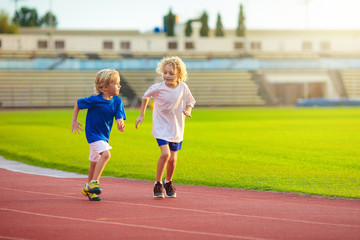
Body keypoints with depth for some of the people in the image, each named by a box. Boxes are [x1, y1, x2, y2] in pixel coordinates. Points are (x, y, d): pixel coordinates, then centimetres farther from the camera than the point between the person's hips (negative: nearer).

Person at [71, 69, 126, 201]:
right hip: (93, 133, -6)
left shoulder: (117, 101, -6)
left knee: (95, 162, 18)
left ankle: (88, 188, 33)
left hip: (104, 135, 6)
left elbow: (119, 117, -10)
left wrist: (120, 124, -34)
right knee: (105, 154, -26)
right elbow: (78, 103, -6)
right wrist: (74, 121, -2)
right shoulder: (95, 100, -20)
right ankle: (94, 182, -20)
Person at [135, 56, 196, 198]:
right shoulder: (158, 88, -12)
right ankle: (158, 184, -4)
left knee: (172, 159, 6)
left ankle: (168, 183, 33)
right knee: (165, 154, -20)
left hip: (176, 128, 3)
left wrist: (187, 111, -13)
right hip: (161, 127, -3)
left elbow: (189, 102, 9)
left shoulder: (183, 87, -6)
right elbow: (145, 97, 8)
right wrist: (142, 115, 10)